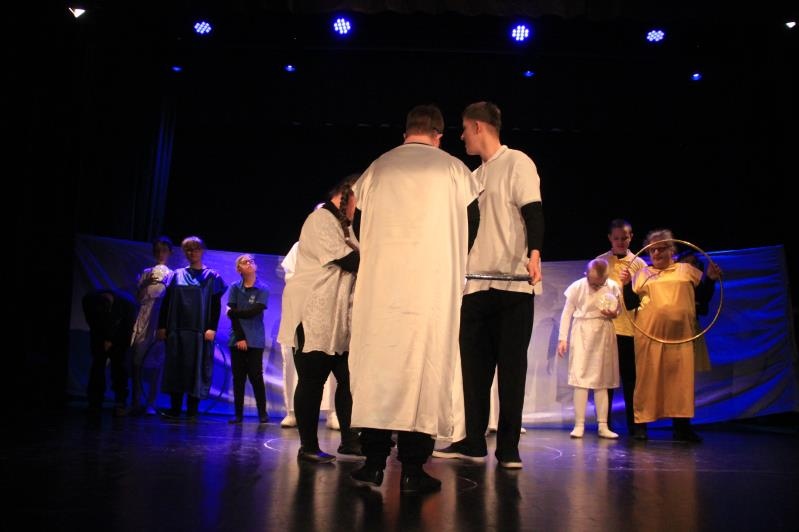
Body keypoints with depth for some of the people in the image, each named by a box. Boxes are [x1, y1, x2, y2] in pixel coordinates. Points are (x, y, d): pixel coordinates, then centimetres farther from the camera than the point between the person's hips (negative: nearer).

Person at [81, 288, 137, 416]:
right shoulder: (88, 300, -26)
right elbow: (92, 324, -9)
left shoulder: (127, 302, -33)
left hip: (119, 338, -2)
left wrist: (111, 341, -13)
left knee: (119, 366, -12)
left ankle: (120, 404, -12)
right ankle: (95, 403, -2)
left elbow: (128, 327, -16)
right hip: (100, 335, 2)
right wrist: (104, 340, -8)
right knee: (97, 365, -8)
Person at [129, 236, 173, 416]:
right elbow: (139, 296, 11)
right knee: (137, 359, -5)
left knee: (157, 362, -4)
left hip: (163, 321, -2)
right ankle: (136, 402, 2)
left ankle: (151, 404, 0)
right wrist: (150, 282, -1)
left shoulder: (173, 275, 11)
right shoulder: (146, 273, 17)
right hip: (144, 319, 2)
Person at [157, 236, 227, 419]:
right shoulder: (176, 275, 12)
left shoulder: (211, 277, 5)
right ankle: (175, 408, 10)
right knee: (175, 366, 3)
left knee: (196, 367, -3)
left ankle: (192, 410, 2)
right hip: (177, 329, 3)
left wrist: (212, 328, -11)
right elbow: (166, 301, 11)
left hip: (199, 330, -2)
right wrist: (162, 325, 3)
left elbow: (216, 305, 0)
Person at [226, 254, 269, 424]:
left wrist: (234, 312, -1)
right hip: (237, 339, 2)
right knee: (238, 377, 4)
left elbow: (255, 312, -11)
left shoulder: (263, 289, 1)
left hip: (255, 340, -2)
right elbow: (233, 315, -2)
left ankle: (262, 412, 6)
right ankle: (238, 413, 10)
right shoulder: (234, 288, 6)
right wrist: (240, 338, -10)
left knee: (255, 376, -2)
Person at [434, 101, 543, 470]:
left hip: (512, 282, -7)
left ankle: (508, 447, 4)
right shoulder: (475, 176, 21)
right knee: (474, 364, 6)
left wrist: (534, 254, -24)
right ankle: (473, 442, 13)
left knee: (511, 366, -2)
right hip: (476, 284, 7)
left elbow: (533, 211, -10)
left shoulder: (517, 163, 0)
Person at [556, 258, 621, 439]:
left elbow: (620, 309, 11)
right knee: (581, 378, -5)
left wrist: (614, 314, -13)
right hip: (582, 334, -2)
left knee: (602, 380, 6)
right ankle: (579, 425, 0)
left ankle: (602, 426, 11)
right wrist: (562, 338, -4)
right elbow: (567, 313, -1)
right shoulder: (577, 286, -7)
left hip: (603, 335, 2)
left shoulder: (613, 287, -3)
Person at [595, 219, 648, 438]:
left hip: (630, 328, 0)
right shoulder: (599, 262, 6)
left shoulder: (639, 263, 7)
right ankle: (604, 423, 16)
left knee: (631, 378, 4)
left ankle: (635, 424, 12)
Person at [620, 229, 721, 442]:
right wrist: (626, 285, -9)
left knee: (681, 379, 1)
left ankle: (681, 426, 8)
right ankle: (640, 424, 6)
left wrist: (710, 278, 0)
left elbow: (703, 293, 17)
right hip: (649, 336, -1)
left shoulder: (687, 270, 13)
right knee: (648, 379, 1)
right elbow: (630, 304, 7)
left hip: (680, 336, 1)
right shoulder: (642, 274, 12)